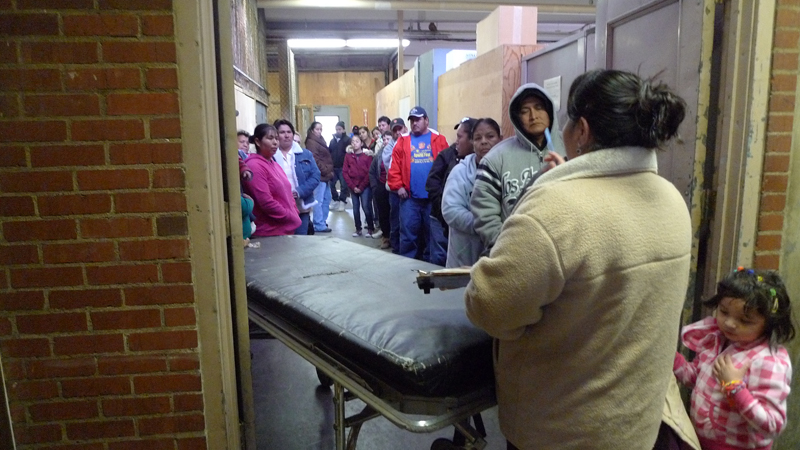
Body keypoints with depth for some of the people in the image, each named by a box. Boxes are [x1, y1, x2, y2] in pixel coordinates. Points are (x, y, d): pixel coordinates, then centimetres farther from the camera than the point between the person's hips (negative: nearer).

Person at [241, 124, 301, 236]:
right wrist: (292, 218, -14)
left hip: (287, 228, 9)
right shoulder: (255, 166, -14)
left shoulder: (275, 165, 15)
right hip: (270, 232, -9)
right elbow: (266, 202, -20)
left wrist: (295, 214, 6)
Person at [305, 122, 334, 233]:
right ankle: (319, 225, -6)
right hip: (319, 175, -10)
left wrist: (330, 171, 10)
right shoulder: (311, 142, -9)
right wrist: (327, 171, -16)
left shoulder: (320, 141, 21)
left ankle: (323, 221, 24)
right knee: (319, 201, -8)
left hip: (325, 175, 10)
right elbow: (315, 160, -18)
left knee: (326, 199, 15)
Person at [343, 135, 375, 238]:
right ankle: (358, 229, 15)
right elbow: (345, 172, 3)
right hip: (353, 186, 3)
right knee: (355, 208, 5)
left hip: (365, 186, -3)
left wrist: (361, 187, -10)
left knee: (366, 207, -8)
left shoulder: (367, 155, -2)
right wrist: (353, 187, -5)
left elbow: (370, 173, -6)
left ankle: (371, 229, 5)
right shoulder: (348, 156, 6)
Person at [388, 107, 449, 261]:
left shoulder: (439, 139, 4)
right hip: (410, 197, 0)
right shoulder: (402, 141, 6)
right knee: (408, 235, 5)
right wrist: (398, 186, -6)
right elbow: (395, 167, 2)